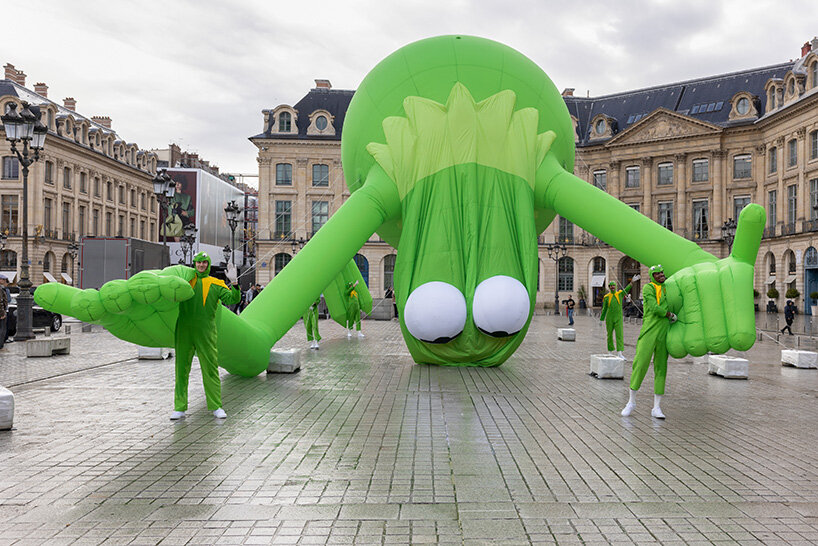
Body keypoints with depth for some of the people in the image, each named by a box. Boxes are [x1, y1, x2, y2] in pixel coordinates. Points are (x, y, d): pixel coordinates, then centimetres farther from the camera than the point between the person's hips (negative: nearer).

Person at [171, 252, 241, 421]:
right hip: (184, 331, 1)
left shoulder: (215, 284, 8)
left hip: (206, 333, -1)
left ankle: (216, 407, 8)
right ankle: (179, 408, 10)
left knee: (211, 369, 1)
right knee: (181, 369, 4)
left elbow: (233, 299, -3)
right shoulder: (186, 277, 12)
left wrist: (234, 283, -14)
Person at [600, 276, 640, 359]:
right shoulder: (606, 297, 2)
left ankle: (620, 353, -20)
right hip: (609, 319, 1)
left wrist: (632, 281, -32)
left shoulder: (620, 293, 4)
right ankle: (610, 351, 23)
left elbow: (627, 289, -15)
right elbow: (604, 309, 8)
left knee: (619, 334, -12)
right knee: (610, 335, 8)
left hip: (618, 318, 0)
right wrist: (601, 320, 8)